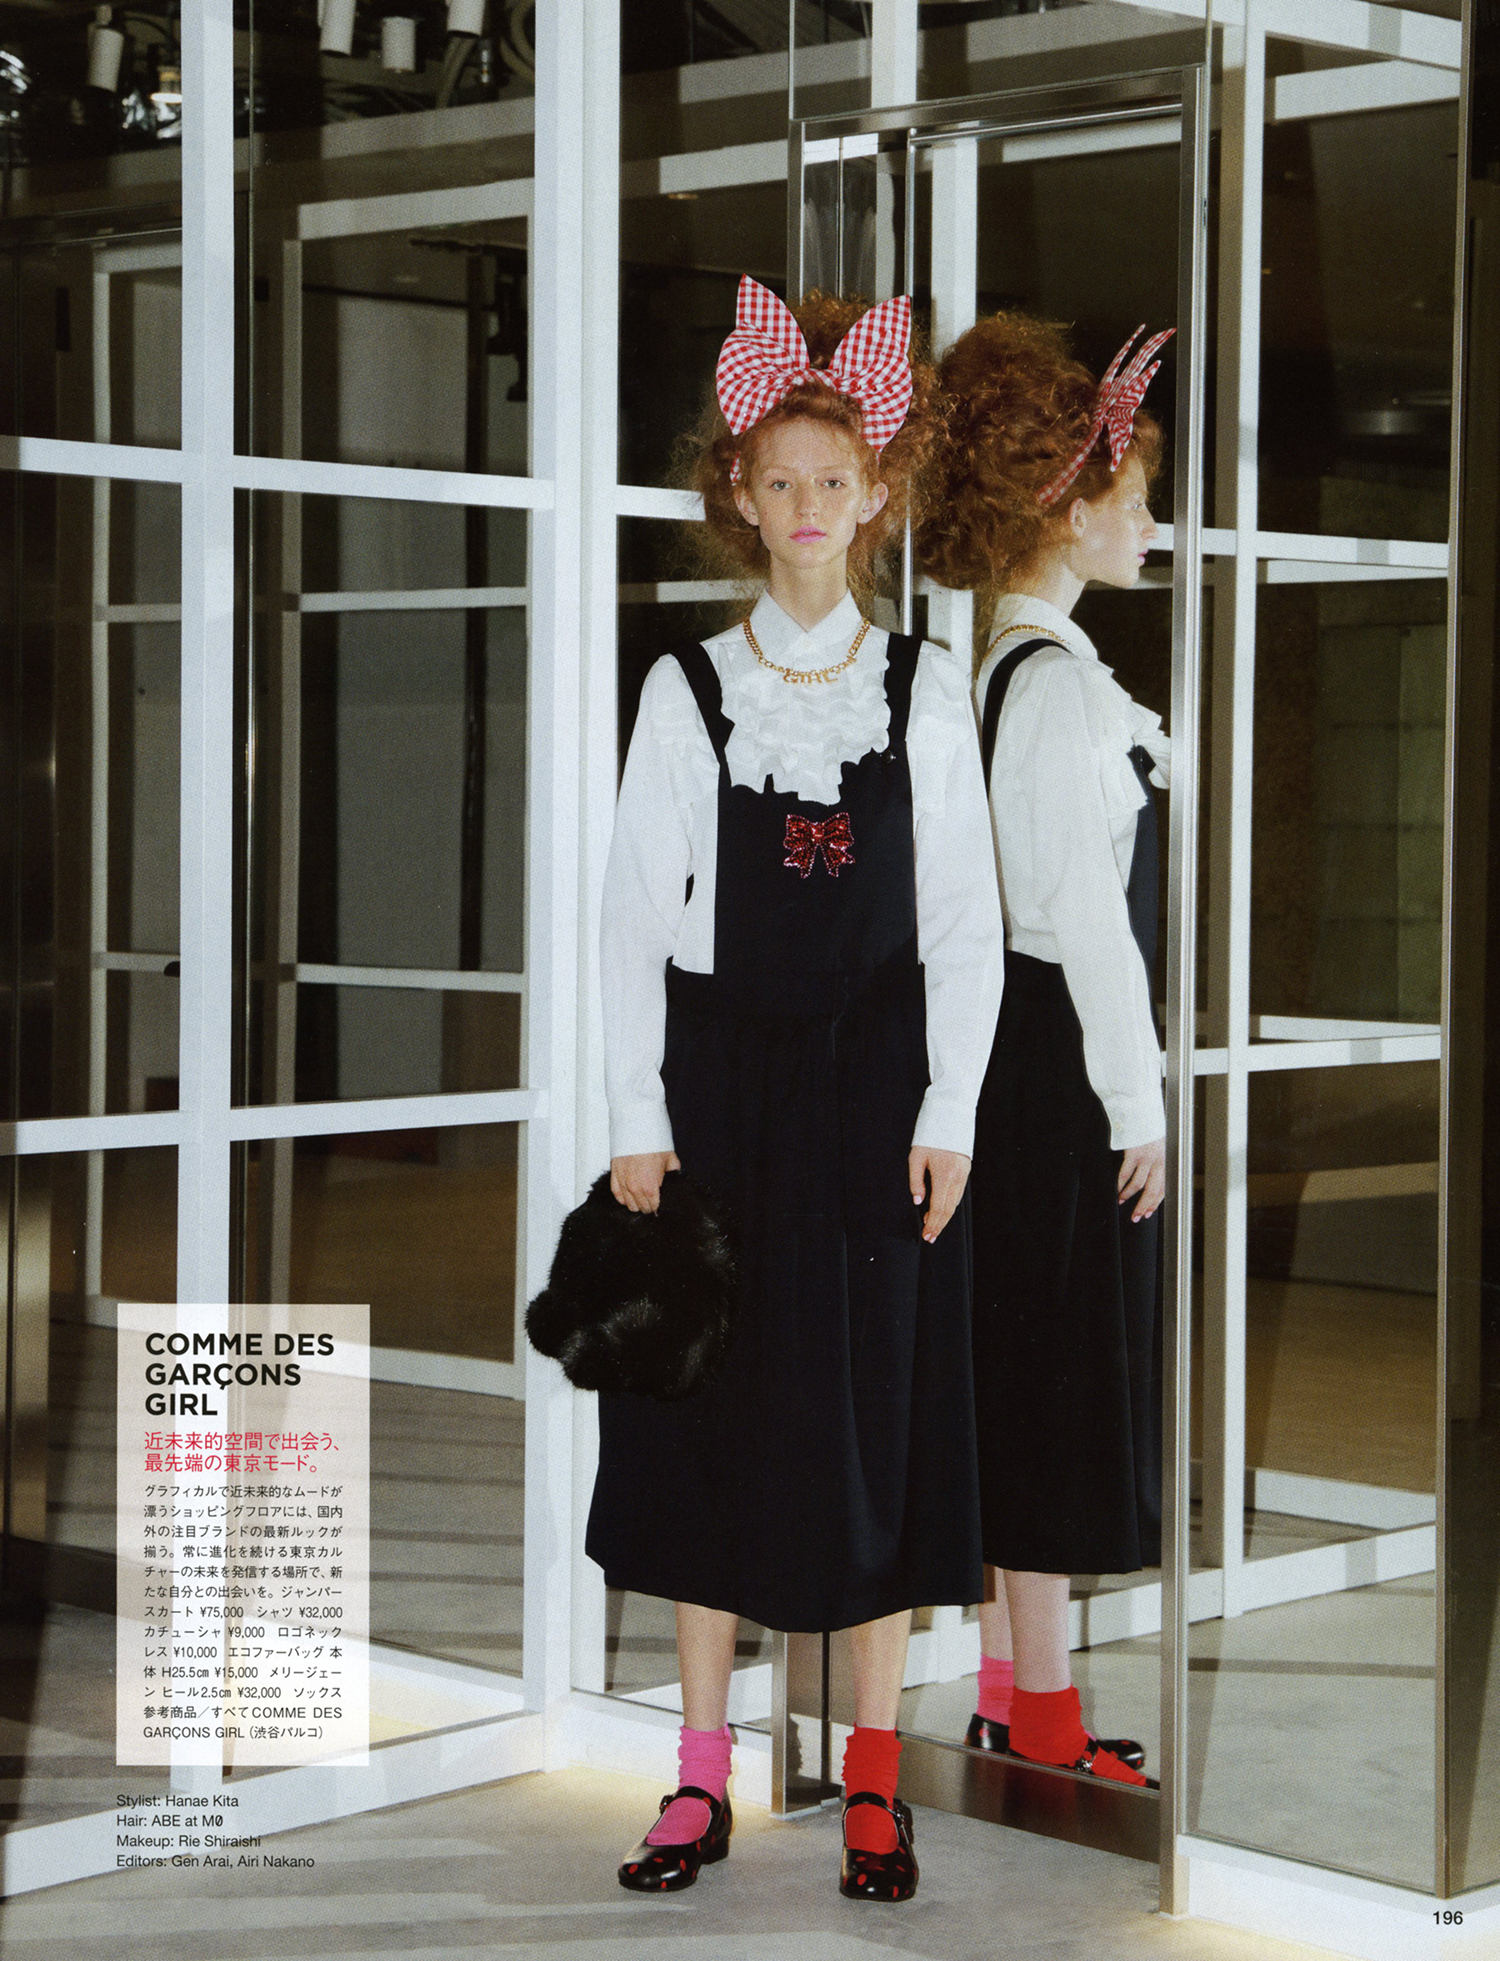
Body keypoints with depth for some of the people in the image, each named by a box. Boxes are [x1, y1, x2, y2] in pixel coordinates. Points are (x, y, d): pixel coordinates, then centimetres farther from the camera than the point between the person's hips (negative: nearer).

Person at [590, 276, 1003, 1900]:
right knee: (711, 1411, 5)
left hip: (875, 1091, 0)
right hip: (721, 1080, 0)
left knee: (877, 1414, 3)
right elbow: (633, 915, 1)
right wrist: (635, 1121, -5)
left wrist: (948, 1113, -4)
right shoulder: (687, 691, 2)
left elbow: (964, 918, 3)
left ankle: (874, 1783, 14)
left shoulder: (926, 691, 3)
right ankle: (702, 1780, 15)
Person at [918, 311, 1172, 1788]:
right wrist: (1138, 1103, -15)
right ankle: (1044, 1715, 5)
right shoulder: (1061, 679, -16)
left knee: (1012, 1387, 13)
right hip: (1065, 1062, -10)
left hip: (1013, 1058, 10)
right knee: (1060, 1378, -3)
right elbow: (1084, 910, -18)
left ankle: (1004, 1692, 21)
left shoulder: (999, 669, 13)